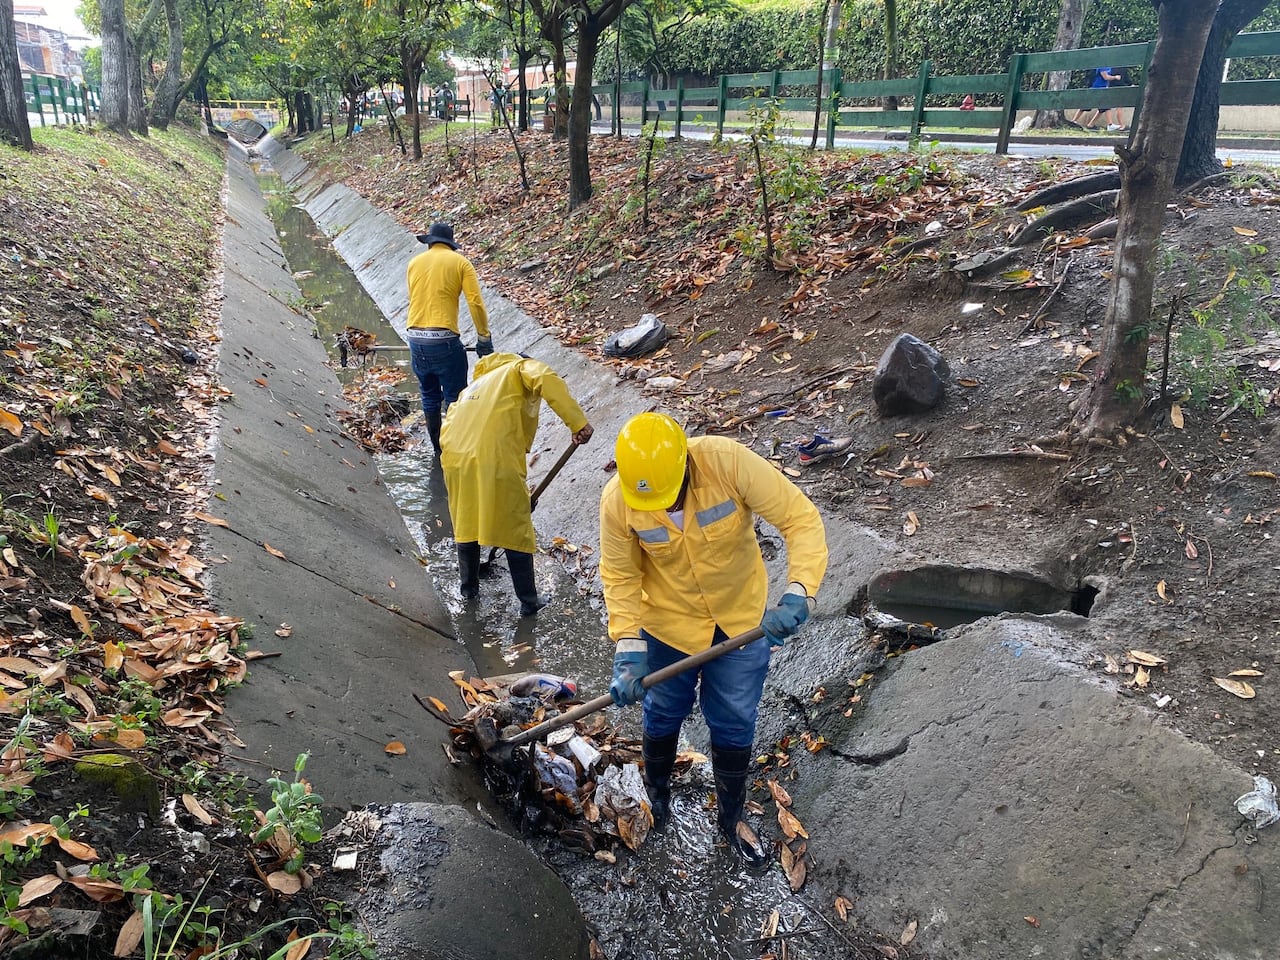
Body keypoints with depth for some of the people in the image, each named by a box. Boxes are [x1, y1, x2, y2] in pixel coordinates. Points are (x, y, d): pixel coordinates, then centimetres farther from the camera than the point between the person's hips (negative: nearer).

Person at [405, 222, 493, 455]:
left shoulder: (414, 263, 14)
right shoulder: (460, 262, 2)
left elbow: (417, 300, 18)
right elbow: (476, 303, -7)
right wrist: (484, 339, 1)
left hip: (415, 339, 5)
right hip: (444, 340, -5)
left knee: (430, 397, 18)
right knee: (454, 398, 6)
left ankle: (439, 450, 29)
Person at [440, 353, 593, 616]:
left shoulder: (475, 384, 35)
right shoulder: (520, 368, 18)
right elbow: (545, 379, -8)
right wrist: (577, 422, -14)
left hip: (455, 458, 6)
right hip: (496, 460, -6)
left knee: (467, 525, 26)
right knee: (516, 533, 9)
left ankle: (469, 588, 42)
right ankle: (529, 601, 20)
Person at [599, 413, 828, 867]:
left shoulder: (728, 461, -32)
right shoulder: (617, 501, -26)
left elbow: (801, 518, -29)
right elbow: (620, 576, -13)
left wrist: (799, 593, -41)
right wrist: (628, 650, -21)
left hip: (742, 620, 0)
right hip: (668, 624, 1)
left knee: (735, 728, 15)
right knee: (664, 717, 22)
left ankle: (729, 822, 41)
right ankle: (657, 791, 54)